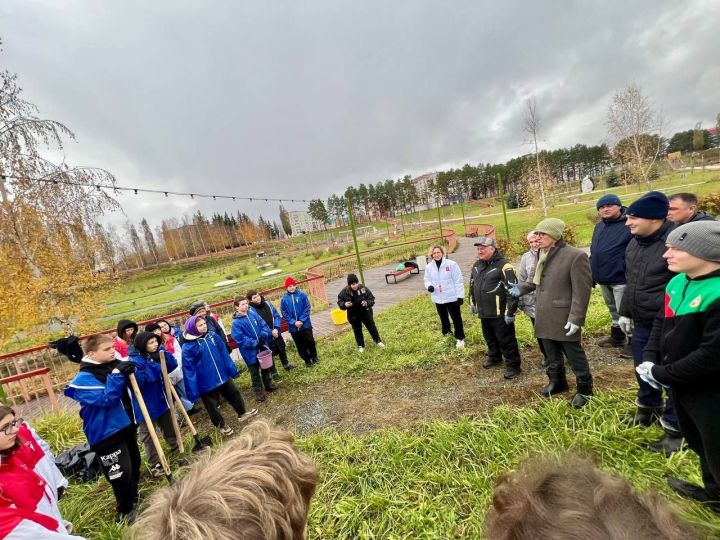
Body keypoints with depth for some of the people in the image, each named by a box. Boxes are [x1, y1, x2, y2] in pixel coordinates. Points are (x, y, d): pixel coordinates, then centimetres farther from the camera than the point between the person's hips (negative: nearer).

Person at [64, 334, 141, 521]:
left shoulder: (114, 365, 0)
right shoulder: (84, 379, -19)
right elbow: (105, 399, -31)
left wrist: (130, 372, -8)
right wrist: (117, 374, -36)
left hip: (127, 425, 7)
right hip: (106, 433, -7)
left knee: (135, 465, 21)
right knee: (121, 474, 0)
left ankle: (134, 498, 45)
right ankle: (125, 510, 25)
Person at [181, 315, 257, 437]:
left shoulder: (212, 335, -7)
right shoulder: (188, 347, -21)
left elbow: (224, 353, 3)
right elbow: (189, 370, -17)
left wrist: (232, 369, 8)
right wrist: (193, 392, -14)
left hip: (222, 375, 5)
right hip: (206, 382, -5)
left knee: (234, 394, 21)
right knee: (212, 406, 14)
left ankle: (242, 414, 45)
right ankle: (221, 426, 38)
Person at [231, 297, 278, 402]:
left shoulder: (253, 313, -3)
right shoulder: (236, 323, -18)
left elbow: (264, 325, 1)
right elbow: (240, 339, -21)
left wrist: (264, 335, -18)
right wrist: (255, 343, -24)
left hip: (263, 347, 5)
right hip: (250, 351, -5)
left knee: (266, 367, 21)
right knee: (255, 372, 9)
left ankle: (268, 384, 41)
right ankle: (259, 391, 24)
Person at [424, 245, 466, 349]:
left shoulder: (451, 264, -12)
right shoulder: (429, 267, -1)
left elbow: (458, 281, -10)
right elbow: (427, 280, 8)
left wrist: (460, 295, -11)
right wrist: (429, 286, -16)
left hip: (451, 297, -4)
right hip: (438, 298, 4)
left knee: (456, 318, 5)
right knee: (443, 319, 20)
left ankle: (460, 338, 21)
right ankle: (446, 335, 40)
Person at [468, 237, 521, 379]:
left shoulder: (503, 265, -17)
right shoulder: (477, 265, 8)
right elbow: (472, 285, 21)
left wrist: (510, 312, -19)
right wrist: (473, 303, 22)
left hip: (499, 313, -7)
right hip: (484, 312, 8)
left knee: (505, 340, 2)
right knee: (489, 337, 22)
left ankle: (513, 365, 17)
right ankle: (494, 357, 42)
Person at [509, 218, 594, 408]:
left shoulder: (576, 256, -15)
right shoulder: (542, 256, 10)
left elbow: (582, 290, -17)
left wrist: (576, 318, -20)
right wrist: (521, 287, 5)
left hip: (564, 318, -7)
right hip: (545, 317, 7)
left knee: (574, 355, 9)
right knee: (552, 355, 21)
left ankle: (584, 389, 27)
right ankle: (557, 382, 40)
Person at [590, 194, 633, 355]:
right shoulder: (599, 226, 11)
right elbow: (593, 251, 16)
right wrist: (592, 274, 14)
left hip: (621, 278, -8)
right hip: (604, 278, 8)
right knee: (613, 309, 21)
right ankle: (617, 336, 37)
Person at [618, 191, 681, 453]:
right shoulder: (633, 244, 6)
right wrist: (625, 312, 17)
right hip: (641, 324, 8)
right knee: (643, 370, 22)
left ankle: (675, 429, 25)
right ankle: (648, 408, 45)